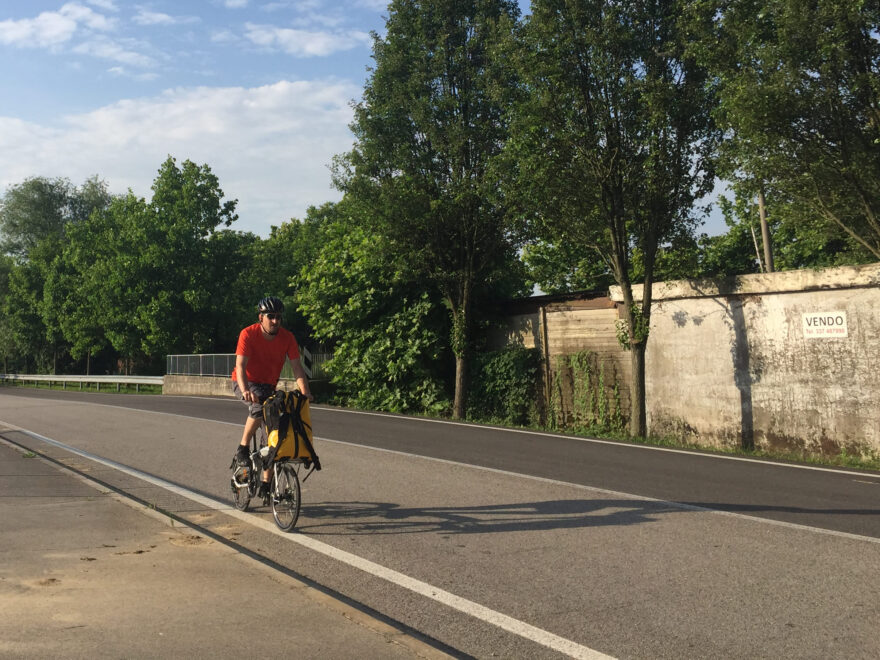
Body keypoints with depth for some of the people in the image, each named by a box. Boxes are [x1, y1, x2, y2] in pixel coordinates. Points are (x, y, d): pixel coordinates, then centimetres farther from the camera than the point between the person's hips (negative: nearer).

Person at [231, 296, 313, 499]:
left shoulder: (287, 337, -12)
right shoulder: (248, 334, -20)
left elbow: (297, 367, -15)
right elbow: (240, 365, -29)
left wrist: (305, 392, -31)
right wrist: (245, 390, -46)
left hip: (268, 385, 4)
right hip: (245, 383, -4)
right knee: (259, 405, -37)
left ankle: (265, 483, 8)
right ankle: (242, 449, -18)